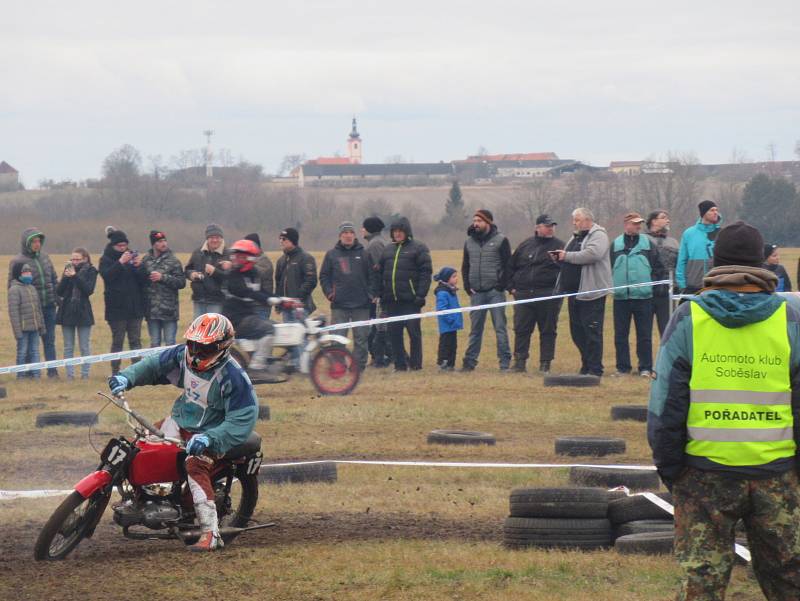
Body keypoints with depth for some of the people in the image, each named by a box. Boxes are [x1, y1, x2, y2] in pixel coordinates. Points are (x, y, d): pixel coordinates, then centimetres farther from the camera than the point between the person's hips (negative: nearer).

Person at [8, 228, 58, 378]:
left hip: (49, 307, 4)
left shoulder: (45, 257, 9)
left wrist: (58, 298, 10)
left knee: (49, 341, 7)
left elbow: (54, 279, 17)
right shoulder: (17, 261, -6)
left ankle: (52, 371, 10)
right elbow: (12, 286, -4)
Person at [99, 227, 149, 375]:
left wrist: (139, 266, -15)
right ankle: (115, 372, 4)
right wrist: (120, 262, -25)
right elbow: (107, 275, -18)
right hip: (116, 307, -3)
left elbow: (144, 280, 3)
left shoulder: (133, 256, 9)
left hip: (135, 306, 3)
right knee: (117, 341, -1)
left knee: (135, 340, 3)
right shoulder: (106, 260, 1)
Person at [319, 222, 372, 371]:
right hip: (339, 304, 0)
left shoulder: (363, 253, 6)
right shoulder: (331, 254, 7)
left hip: (361, 304, 0)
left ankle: (359, 366, 9)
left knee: (361, 337, 3)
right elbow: (324, 276, 10)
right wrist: (328, 292, -3)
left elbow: (372, 275, 7)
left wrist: (371, 293, -3)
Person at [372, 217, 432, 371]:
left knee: (414, 332, -1)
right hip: (391, 300, 5)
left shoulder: (418, 248, -1)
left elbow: (426, 272, -8)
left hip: (410, 300, -5)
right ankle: (400, 364, 11)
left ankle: (416, 364, 6)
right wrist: (377, 293, 5)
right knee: (394, 333, 5)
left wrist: (420, 295, -15)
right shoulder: (387, 250, 16)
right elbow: (378, 273, 16)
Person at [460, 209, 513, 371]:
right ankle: (469, 362, 10)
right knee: (475, 329, 7)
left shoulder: (500, 240, -2)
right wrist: (467, 286, 7)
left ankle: (505, 362, -2)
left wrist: (501, 286, -10)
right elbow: (465, 266, 18)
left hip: (495, 292, -4)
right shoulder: (469, 241, 13)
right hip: (476, 293, 4)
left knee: (500, 328, -4)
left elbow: (507, 265, -4)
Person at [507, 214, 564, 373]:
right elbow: (511, 267, 19)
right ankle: (520, 361, 6)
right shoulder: (525, 246, 13)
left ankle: (545, 364, 7)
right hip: (523, 294, 3)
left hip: (548, 296, -3)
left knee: (548, 331, 1)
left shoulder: (559, 246, 4)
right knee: (521, 330, 1)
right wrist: (512, 287, 9)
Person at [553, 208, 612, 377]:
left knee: (592, 332, -7)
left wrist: (567, 256, -19)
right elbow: (570, 260, 28)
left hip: (591, 292, -9)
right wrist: (559, 257, 5)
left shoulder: (598, 235, -6)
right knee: (577, 332, 12)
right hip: (574, 292, 9)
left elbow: (593, 254, -24)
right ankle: (586, 365, 21)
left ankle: (595, 369, -4)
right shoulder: (576, 237, 21)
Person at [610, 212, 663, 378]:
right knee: (620, 334, 4)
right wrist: (614, 284, 1)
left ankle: (645, 368, 5)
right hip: (621, 296, 1)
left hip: (643, 296, -1)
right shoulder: (616, 244, 7)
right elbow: (609, 267, 11)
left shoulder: (647, 243, 5)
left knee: (644, 334, 0)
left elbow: (658, 267, 6)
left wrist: (650, 281, -3)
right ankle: (622, 367, 12)